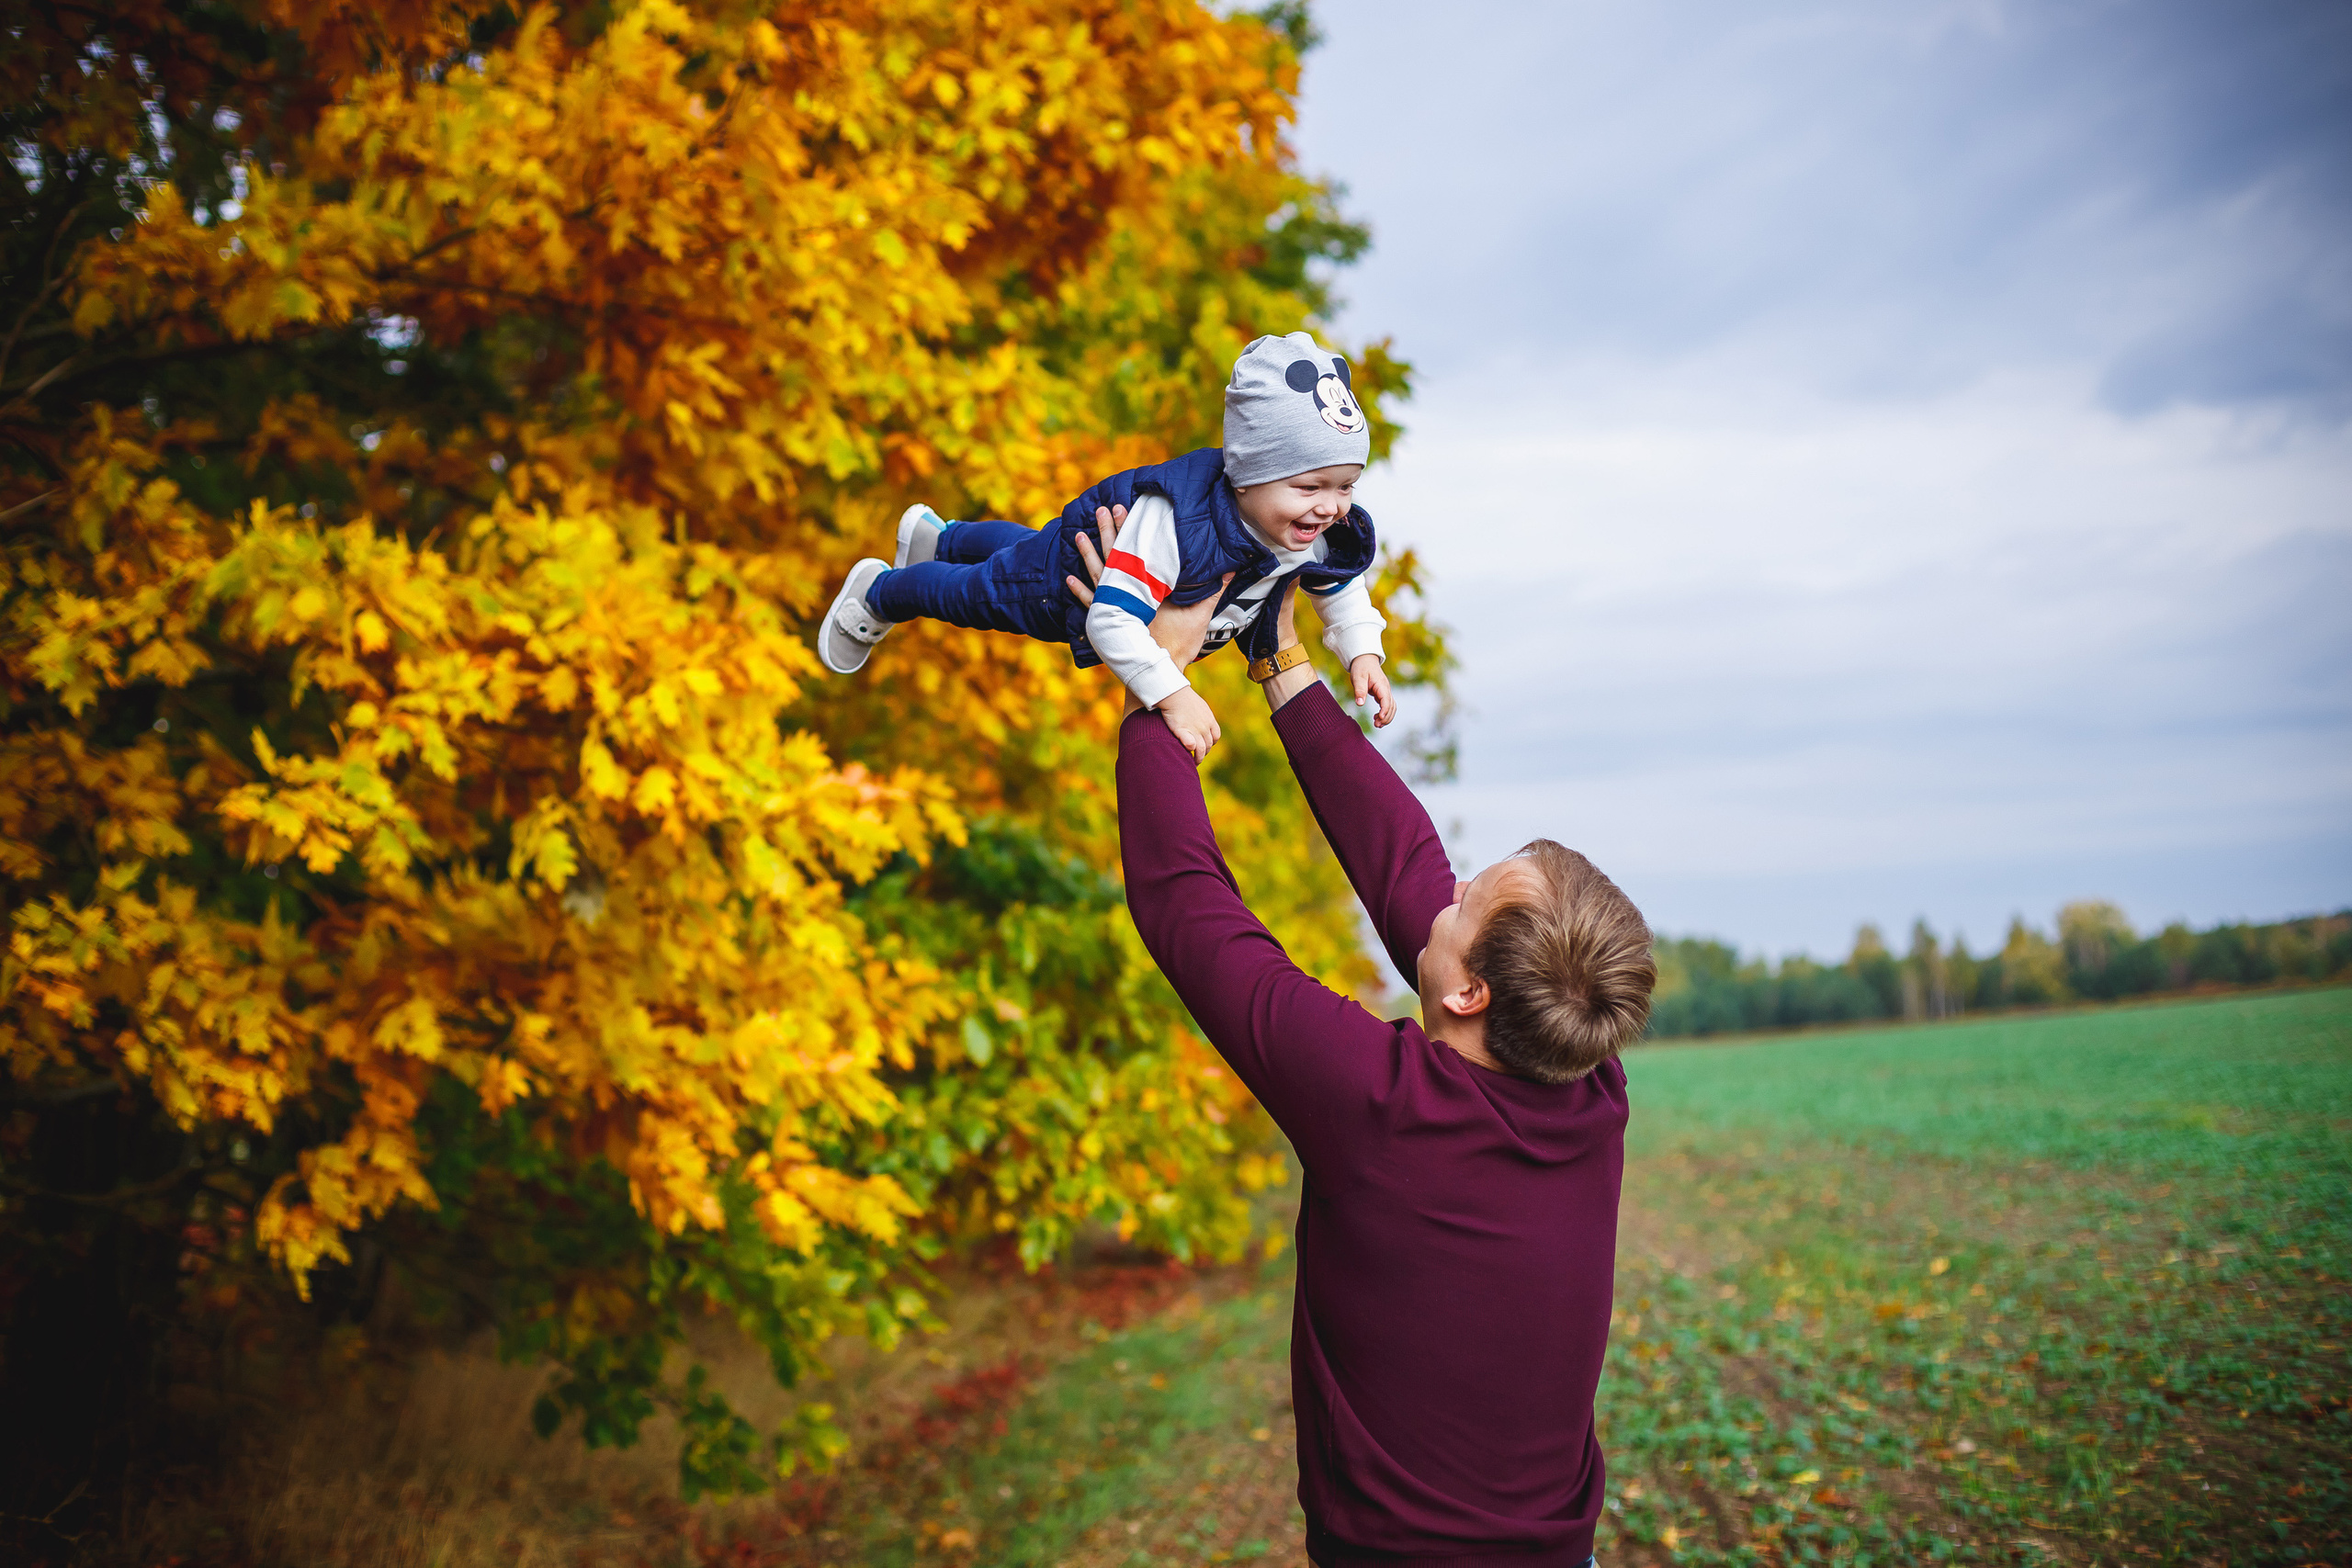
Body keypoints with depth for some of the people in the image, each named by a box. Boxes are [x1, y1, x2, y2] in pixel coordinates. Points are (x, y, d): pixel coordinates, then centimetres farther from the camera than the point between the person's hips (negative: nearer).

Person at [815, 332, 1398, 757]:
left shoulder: (1329, 535, -30)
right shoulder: (1173, 521, -52)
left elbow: (1343, 588, -7)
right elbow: (1110, 619, -50)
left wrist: (1363, 654, -20)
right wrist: (1174, 695, -53)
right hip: (1080, 569, -7)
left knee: (1017, 546, 36)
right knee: (974, 591, 21)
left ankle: (936, 536, 67)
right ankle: (876, 591, 53)